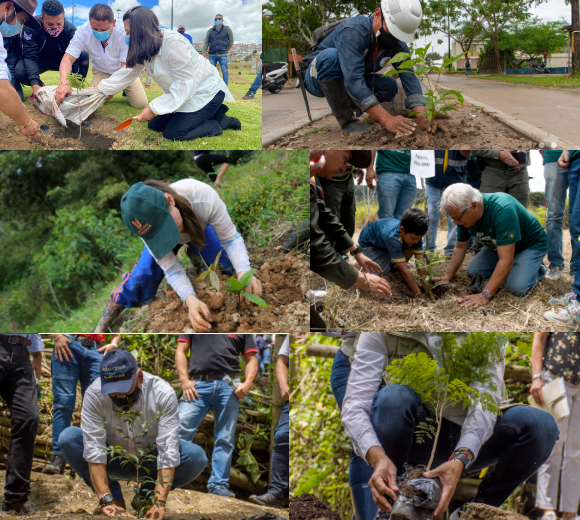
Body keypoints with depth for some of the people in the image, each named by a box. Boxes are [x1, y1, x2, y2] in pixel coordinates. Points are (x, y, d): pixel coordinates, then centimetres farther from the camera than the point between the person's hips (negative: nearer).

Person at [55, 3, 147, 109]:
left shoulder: (123, 33, -32)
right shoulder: (83, 32, -28)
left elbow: (125, 67, -27)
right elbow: (68, 59, -29)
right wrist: (64, 83, -50)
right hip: (101, 72, 1)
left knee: (140, 104, -15)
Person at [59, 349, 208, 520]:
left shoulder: (163, 393, -28)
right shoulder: (94, 394, -27)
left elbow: (168, 451, -32)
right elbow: (94, 449, -31)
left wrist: (159, 503, -41)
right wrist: (107, 502, -40)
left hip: (151, 460, 0)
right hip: (114, 460, 0)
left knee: (197, 456, -28)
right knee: (68, 438, -27)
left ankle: (147, 494, -2)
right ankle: (114, 496, -9)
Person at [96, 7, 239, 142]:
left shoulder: (173, 44, -30)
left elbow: (184, 86, -31)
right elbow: (128, 72, 11)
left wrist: (153, 109, -32)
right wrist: (101, 89, 9)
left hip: (205, 92, -10)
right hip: (185, 92, 10)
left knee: (173, 134, -16)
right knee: (155, 125, 8)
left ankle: (222, 121, 1)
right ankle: (210, 113, 14)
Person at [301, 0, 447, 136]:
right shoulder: (353, 31, -35)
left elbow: (409, 78, -19)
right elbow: (353, 81, -43)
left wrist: (422, 118, -37)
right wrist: (387, 120, -49)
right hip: (317, 77, -6)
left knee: (389, 86, -17)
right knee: (331, 55, -37)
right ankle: (346, 120, -25)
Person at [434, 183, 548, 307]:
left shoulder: (502, 210, -40)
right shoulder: (463, 213, -16)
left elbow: (506, 260, -41)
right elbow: (460, 248, 4)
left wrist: (485, 295, -43)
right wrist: (448, 277, 1)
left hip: (531, 245, -7)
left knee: (517, 288, -27)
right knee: (473, 271, -12)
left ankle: (537, 269, 4)